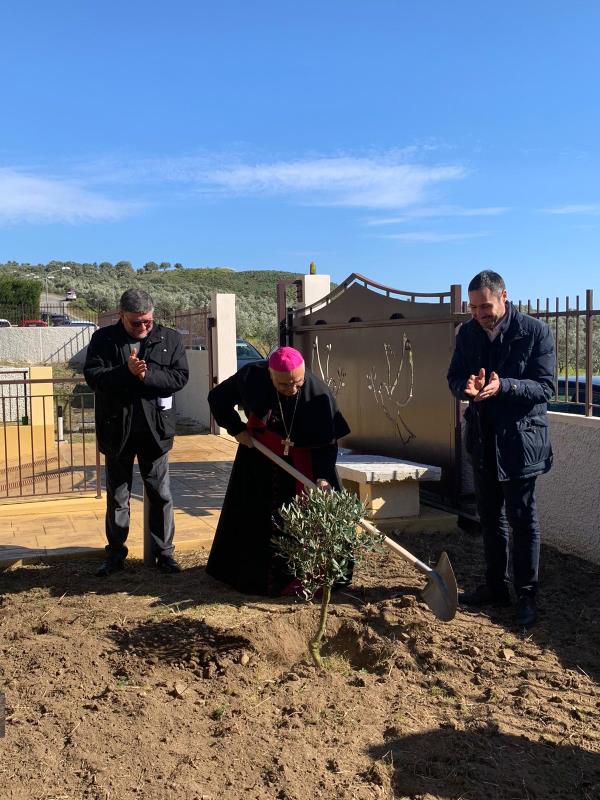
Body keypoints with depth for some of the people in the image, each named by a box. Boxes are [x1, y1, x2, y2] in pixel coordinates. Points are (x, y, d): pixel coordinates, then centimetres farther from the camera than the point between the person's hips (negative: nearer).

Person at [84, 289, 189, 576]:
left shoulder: (170, 339, -1)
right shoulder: (103, 339, -2)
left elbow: (180, 376, -8)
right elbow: (92, 375, -11)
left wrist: (147, 375, -22)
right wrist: (126, 372, -25)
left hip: (155, 429, 0)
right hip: (117, 430, 0)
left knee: (160, 494, 8)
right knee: (117, 496, 12)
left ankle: (164, 552, 21)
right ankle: (115, 553, 25)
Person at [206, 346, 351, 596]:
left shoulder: (318, 393, -26)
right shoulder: (251, 377, -22)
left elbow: (327, 442, -21)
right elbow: (217, 398, -5)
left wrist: (323, 476, -32)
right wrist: (236, 428, -11)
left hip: (302, 463, -2)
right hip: (258, 458, 2)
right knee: (254, 519, 13)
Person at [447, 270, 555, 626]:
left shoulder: (536, 332, -13)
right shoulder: (468, 333, 1)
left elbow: (546, 387, -15)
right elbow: (454, 376, 4)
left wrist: (503, 386, -31)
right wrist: (466, 386, -21)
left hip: (521, 438, -5)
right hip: (483, 437, 5)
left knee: (522, 518, 3)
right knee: (490, 516, 15)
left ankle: (527, 595, 17)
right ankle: (496, 586, 29)